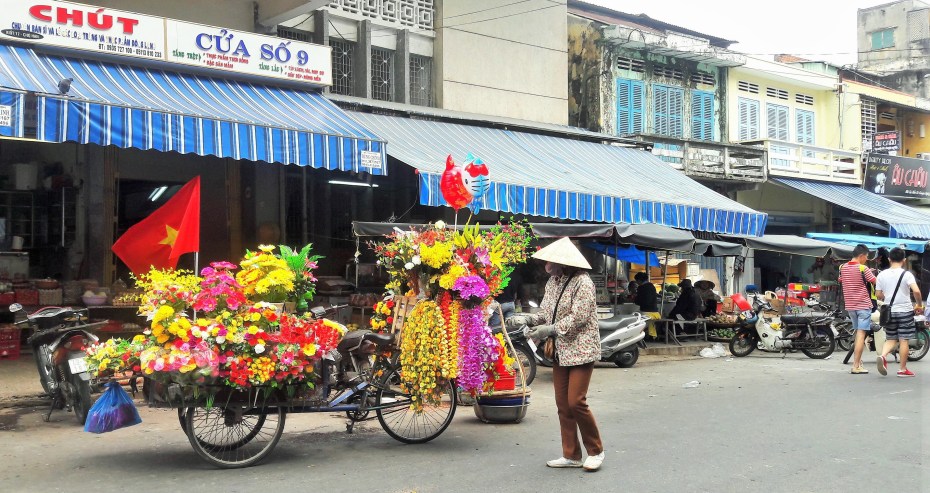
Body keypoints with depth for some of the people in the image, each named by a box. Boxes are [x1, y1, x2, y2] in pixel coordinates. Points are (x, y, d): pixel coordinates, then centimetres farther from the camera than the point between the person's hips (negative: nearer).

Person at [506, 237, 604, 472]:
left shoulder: (582, 282, -14)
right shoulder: (553, 282, 10)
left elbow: (578, 318, -20)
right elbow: (546, 313, 12)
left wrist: (549, 330, -22)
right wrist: (525, 319, -5)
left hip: (581, 350, -8)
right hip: (560, 351, 8)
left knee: (576, 401, -10)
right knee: (563, 404, 8)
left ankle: (595, 451, 9)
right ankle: (571, 455, 17)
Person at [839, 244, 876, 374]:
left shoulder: (843, 268, 4)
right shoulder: (863, 269, -14)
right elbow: (876, 282, -12)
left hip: (850, 305, 6)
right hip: (863, 305, -6)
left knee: (858, 333, 19)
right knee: (861, 334, -6)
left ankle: (857, 360, 22)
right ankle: (856, 366, -9)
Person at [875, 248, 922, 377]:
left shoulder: (882, 274, 1)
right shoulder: (906, 274, -10)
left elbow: (878, 295, 4)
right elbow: (916, 291, -22)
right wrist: (919, 305, -7)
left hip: (889, 311, 3)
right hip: (905, 311, -3)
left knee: (890, 339, 14)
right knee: (903, 340, 4)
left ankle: (883, 356, -13)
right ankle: (903, 369, 9)